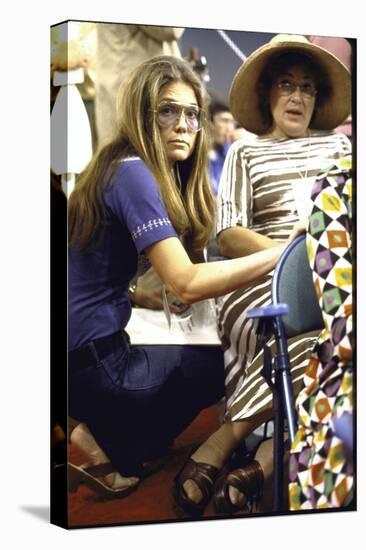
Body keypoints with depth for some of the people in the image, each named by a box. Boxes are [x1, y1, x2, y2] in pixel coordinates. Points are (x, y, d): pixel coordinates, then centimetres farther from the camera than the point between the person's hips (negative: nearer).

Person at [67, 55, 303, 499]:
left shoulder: (123, 169, 12)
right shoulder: (132, 174, -17)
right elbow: (186, 284, -26)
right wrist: (284, 252, -26)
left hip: (95, 348, 9)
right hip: (90, 365, -9)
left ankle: (101, 434, 12)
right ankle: (108, 450, 3)